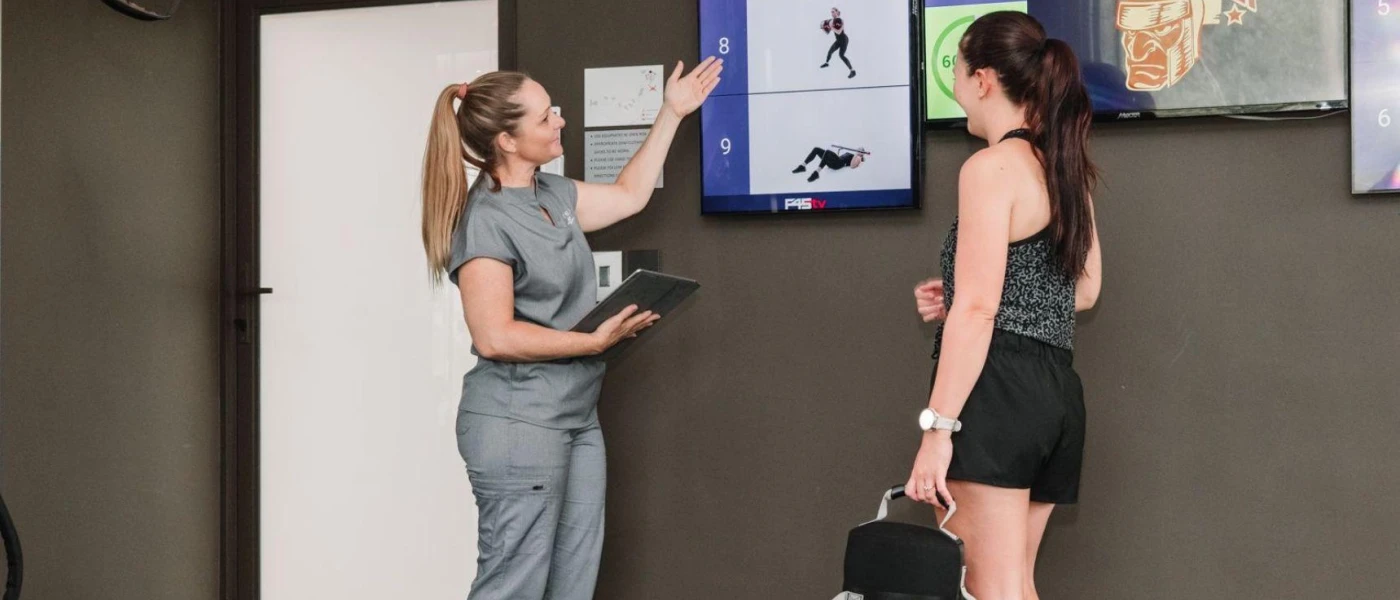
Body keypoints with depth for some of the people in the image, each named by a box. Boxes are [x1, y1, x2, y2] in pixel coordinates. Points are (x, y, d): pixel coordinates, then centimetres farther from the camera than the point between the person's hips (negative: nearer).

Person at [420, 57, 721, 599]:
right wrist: (597, 341, -16)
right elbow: (496, 338, -22)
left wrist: (671, 113, 24)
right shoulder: (486, 219, -17)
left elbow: (628, 196, 24)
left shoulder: (553, 193, 9)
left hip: (576, 417, 9)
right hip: (517, 424, -9)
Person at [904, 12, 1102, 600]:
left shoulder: (990, 167, -10)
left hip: (997, 389, -9)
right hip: (1056, 392, 9)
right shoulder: (1064, 168, 16)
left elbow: (978, 311, -17)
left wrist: (938, 426, -17)